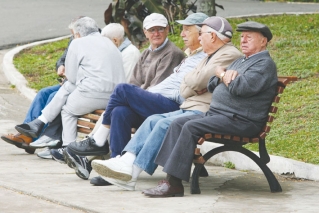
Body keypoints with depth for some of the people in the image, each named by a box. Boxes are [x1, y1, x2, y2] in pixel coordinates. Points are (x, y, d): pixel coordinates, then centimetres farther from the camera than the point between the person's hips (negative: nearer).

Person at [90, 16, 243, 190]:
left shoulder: (229, 55, -8)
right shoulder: (210, 57, 25)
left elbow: (197, 81, -17)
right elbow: (184, 89, 17)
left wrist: (188, 80, 5)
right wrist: (192, 85, -6)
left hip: (205, 112, -10)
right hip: (189, 108, 10)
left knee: (165, 124, -24)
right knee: (153, 120, -5)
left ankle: (133, 173, -25)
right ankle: (127, 161, -19)